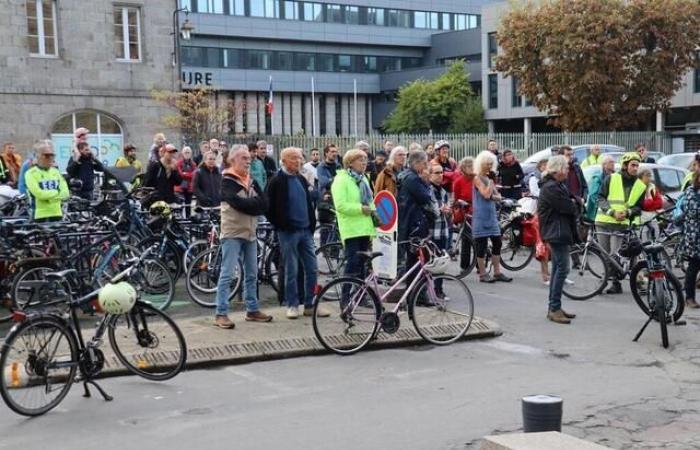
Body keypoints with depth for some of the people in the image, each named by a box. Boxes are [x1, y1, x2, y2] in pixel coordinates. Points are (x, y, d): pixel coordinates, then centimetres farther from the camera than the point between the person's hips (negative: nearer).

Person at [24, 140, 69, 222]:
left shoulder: (56, 172, 14)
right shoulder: (31, 173, -3)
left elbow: (65, 193, 4)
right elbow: (38, 193, -15)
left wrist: (47, 195, -12)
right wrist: (57, 192, -5)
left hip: (57, 214, 5)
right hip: (41, 215, -5)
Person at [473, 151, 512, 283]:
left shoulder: (489, 179, 14)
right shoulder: (478, 178, -9)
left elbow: (498, 196, 13)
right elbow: (486, 194, -21)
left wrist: (494, 196, -8)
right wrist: (491, 180, -12)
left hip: (491, 215, 8)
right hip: (481, 216, -8)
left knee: (497, 243, 6)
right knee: (481, 245, -2)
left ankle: (497, 272, 13)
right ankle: (482, 274, 4)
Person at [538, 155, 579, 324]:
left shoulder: (558, 185, 18)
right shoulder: (550, 188, -17)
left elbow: (572, 202, 17)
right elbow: (568, 207, -18)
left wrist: (574, 203, -3)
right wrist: (575, 204, 1)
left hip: (560, 233, 11)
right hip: (557, 233, -11)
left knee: (558, 269, 12)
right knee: (562, 269, -12)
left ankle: (554, 307, 18)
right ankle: (554, 309, -11)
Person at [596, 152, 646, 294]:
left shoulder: (640, 186, 7)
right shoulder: (611, 179, 1)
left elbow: (638, 207, 10)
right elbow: (601, 198, -2)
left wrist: (627, 213, -11)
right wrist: (612, 212, -15)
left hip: (621, 225, 0)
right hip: (604, 222, 0)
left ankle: (616, 283, 0)